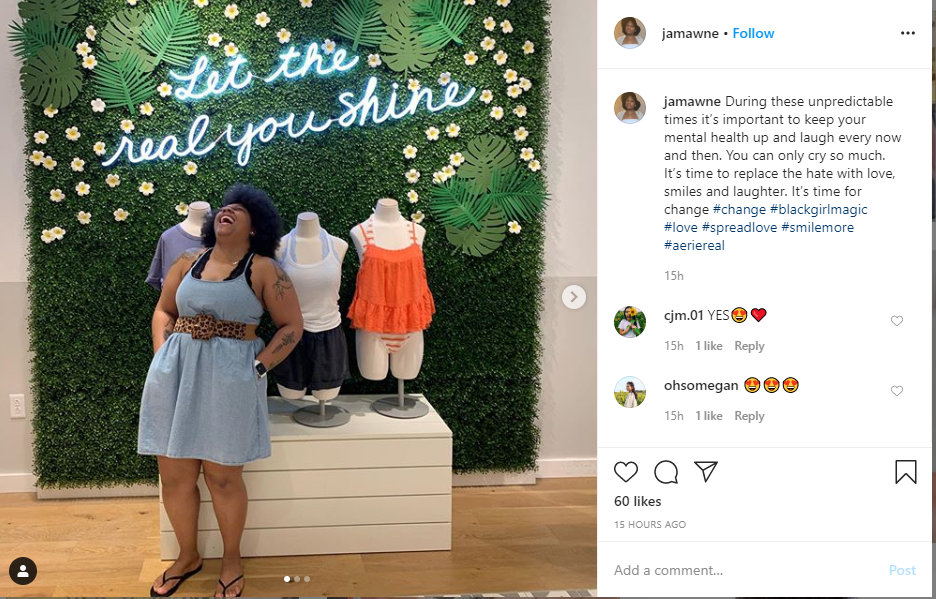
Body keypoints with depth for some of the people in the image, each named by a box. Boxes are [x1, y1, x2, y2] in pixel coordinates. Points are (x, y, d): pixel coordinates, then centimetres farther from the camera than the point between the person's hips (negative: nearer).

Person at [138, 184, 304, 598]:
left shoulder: (263, 269, -3)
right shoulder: (188, 262, 9)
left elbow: (292, 325, -2)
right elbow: (163, 310, 19)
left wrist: (257, 368, -8)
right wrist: (161, 356, 5)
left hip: (230, 377, -4)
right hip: (175, 374, 4)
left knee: (223, 477, 2)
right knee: (174, 475, 9)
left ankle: (232, 561, 24)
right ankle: (187, 556, 30)